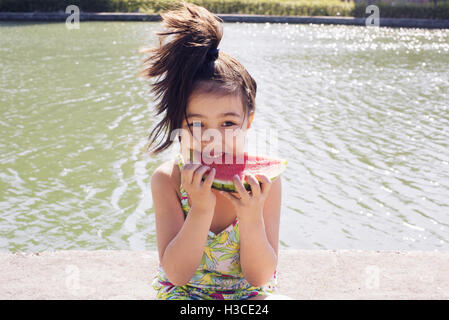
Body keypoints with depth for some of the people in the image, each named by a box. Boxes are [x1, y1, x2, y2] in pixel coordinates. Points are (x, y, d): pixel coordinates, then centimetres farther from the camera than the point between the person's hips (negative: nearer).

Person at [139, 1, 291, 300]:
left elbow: (261, 276, -13)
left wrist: (252, 217, -31)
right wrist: (202, 209, -31)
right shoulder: (168, 179, -16)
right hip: (184, 293, -1)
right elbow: (176, 274, -18)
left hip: (249, 293, 1)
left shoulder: (263, 179, -15)